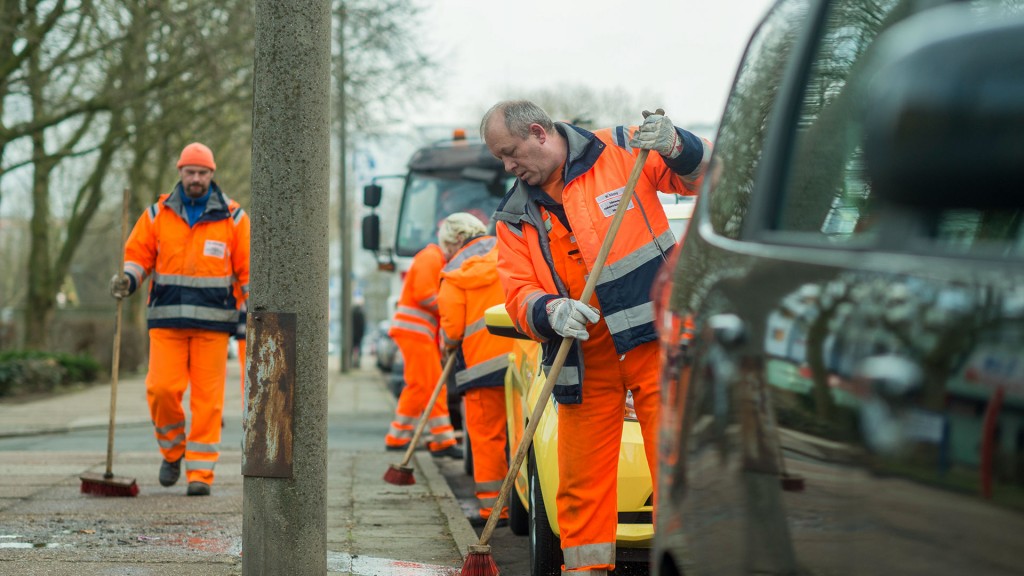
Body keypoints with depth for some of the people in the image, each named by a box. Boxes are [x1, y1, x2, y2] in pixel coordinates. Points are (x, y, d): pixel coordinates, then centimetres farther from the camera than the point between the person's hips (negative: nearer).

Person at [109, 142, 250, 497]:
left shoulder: (232, 217, 5)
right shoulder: (158, 214, 8)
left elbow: (248, 268, 7)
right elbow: (138, 254, 11)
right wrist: (127, 280, -9)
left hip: (213, 321, -1)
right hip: (167, 319, 1)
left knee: (207, 397, -3)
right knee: (162, 389, -7)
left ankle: (201, 472, 2)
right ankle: (172, 451, 19)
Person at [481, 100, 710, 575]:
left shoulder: (620, 152, 1)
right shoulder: (516, 218, 11)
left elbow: (701, 175, 4)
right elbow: (518, 292, 3)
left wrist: (675, 147, -17)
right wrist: (551, 311, -18)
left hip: (652, 339, -4)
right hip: (584, 359, 4)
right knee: (581, 480, 7)